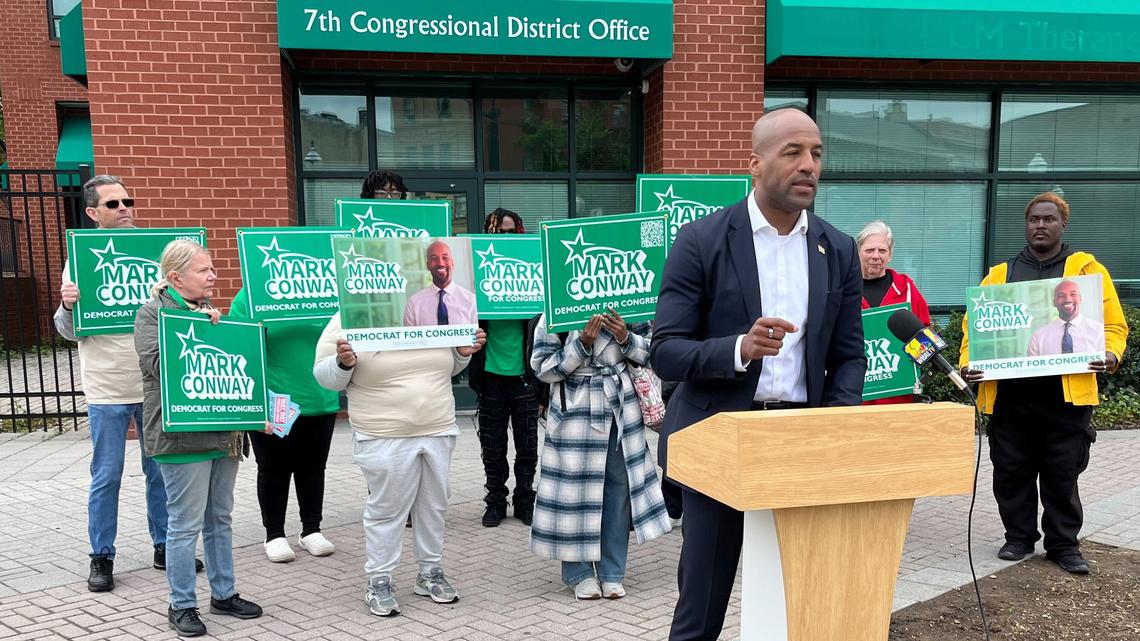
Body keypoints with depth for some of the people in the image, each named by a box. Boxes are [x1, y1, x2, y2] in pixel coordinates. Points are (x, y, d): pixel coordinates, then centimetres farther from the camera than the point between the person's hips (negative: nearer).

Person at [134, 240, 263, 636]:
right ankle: (182, 605, 15)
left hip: (223, 432, 7)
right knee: (186, 525, 1)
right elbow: (160, 362, -20)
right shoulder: (153, 313, -5)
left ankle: (224, 594, 27)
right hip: (183, 437, -7)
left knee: (220, 519, 15)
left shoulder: (210, 311, 15)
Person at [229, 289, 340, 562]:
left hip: (320, 402, 3)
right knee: (274, 470, 11)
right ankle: (274, 534, 26)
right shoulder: (249, 296, -5)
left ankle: (311, 530, 29)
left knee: (313, 469, 14)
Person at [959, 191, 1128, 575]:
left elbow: (1113, 324, 5)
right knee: (1011, 472, 9)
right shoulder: (999, 275, 12)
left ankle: (1063, 544, 20)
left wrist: (1110, 355, -14)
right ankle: (1019, 537, 23)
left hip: (1067, 395, -1)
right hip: (1009, 394, 2)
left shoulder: (1086, 268, 8)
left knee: (1063, 474, 7)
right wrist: (967, 362, -7)